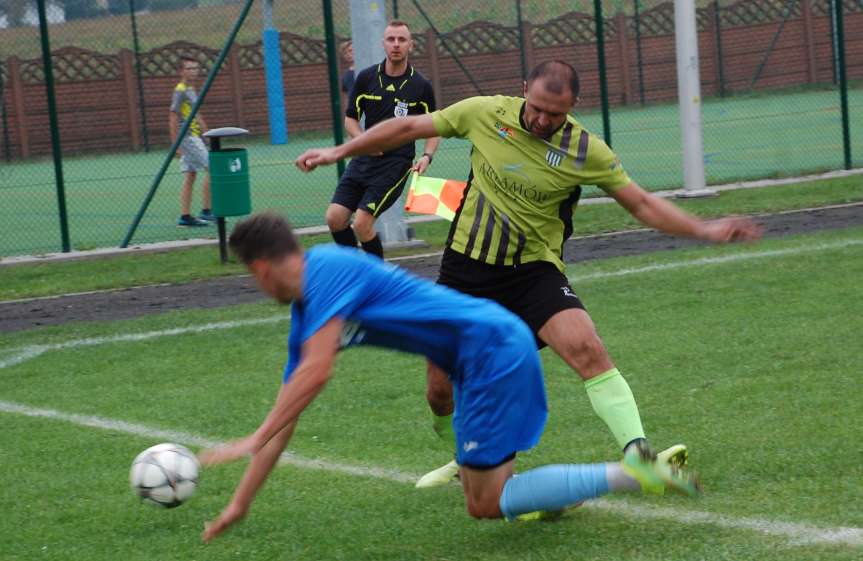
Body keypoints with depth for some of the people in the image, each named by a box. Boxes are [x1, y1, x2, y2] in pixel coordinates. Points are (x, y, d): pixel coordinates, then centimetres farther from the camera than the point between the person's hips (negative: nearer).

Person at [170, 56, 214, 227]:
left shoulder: (192, 91, 17)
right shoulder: (180, 91, -11)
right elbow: (173, 118, -14)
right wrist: (176, 144, -17)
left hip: (195, 137, 9)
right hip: (187, 137, -9)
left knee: (190, 176, 7)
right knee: (211, 168, -11)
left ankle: (185, 216, 8)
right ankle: (206, 211, -8)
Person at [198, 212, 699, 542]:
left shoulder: (327, 268, -12)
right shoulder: (305, 315, 17)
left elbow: (317, 372, -22)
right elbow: (286, 414, 19)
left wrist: (254, 441, -17)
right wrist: (240, 503, 18)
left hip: (492, 345, -10)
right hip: (484, 359, 10)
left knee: (488, 504, -6)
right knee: (483, 500, 12)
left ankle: (632, 474, -8)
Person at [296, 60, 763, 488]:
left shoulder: (587, 151, -10)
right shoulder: (484, 114, -7)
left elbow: (641, 203, -3)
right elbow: (410, 128, 5)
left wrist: (702, 229, -14)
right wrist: (340, 152, 9)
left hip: (534, 271, -2)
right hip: (466, 268, 2)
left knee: (587, 349, -27)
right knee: (442, 388, 7)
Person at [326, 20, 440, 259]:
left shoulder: (421, 86, -3)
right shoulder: (366, 78, 3)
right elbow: (350, 119, 11)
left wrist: (427, 156, -11)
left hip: (396, 163, -4)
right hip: (363, 159, 4)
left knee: (362, 223, -16)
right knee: (335, 218, -5)